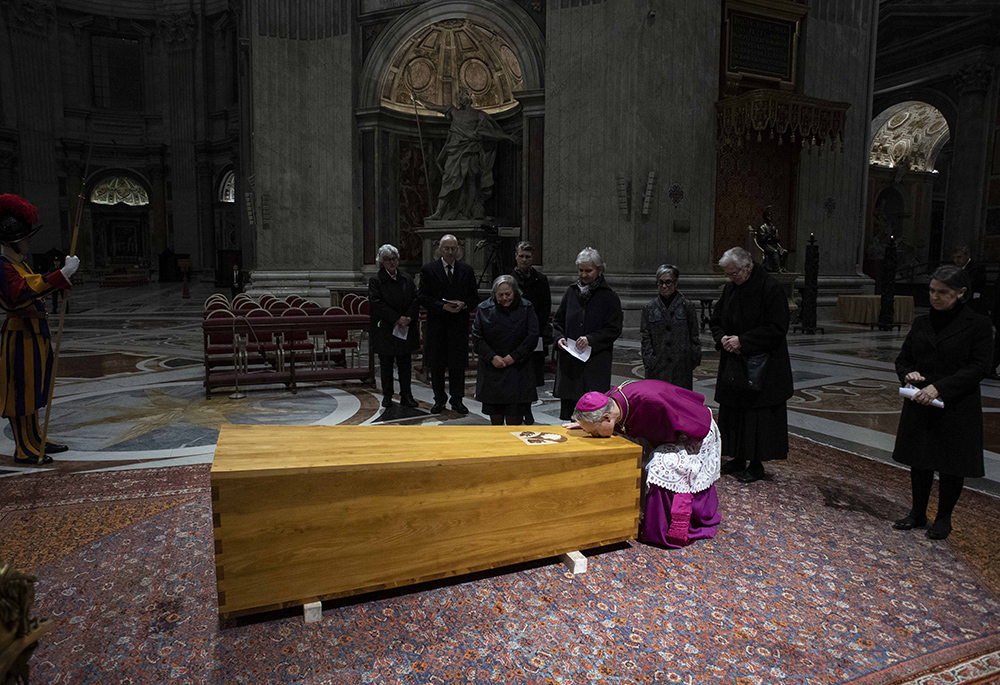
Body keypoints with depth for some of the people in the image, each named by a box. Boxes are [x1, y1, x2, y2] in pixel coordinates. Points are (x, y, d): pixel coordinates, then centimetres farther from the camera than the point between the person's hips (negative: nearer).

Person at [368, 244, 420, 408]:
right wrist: (397, 318, -17)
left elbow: (416, 300, 5)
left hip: (406, 329, 3)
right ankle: (387, 396, 17)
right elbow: (376, 304, -12)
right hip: (385, 330, -3)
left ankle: (406, 395, 13)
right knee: (386, 364, 7)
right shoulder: (375, 280, -3)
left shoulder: (407, 278, 10)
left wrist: (408, 318, -11)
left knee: (405, 364, 7)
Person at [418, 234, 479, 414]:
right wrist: (442, 306, -17)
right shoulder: (428, 270, 2)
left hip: (459, 324, 1)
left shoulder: (467, 270, 8)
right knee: (436, 365, 6)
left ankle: (457, 399, 17)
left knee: (458, 364, 5)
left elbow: (474, 298, 9)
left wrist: (464, 305, -12)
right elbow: (422, 297, -4)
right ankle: (439, 399, 19)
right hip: (436, 325, -1)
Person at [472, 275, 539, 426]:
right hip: (492, 368, 1)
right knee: (495, 414, 5)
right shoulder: (484, 309, 1)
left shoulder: (526, 308, 0)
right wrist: (492, 357, -11)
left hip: (518, 367, -1)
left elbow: (532, 336, -3)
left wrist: (515, 356, -10)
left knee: (514, 416, -3)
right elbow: (476, 338, 1)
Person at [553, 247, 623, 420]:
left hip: (596, 362, -4)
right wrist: (559, 337, -2)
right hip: (569, 362, 4)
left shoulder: (609, 296, 1)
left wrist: (591, 339, -16)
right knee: (568, 409, 5)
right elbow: (558, 321, 17)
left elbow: (614, 329, -3)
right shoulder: (571, 292, 12)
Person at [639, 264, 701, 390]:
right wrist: (649, 361, -3)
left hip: (681, 366, 0)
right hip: (657, 367, 0)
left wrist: (694, 360, 2)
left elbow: (694, 335, 7)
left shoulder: (687, 306, 5)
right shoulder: (649, 307, 7)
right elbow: (644, 337, 6)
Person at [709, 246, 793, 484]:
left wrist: (742, 341, -19)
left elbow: (776, 329, -16)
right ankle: (739, 459, 25)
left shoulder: (770, 289, -14)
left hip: (761, 367, -7)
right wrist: (723, 338, -5)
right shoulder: (730, 288, 7)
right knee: (733, 412, 12)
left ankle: (757, 464, 12)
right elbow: (716, 320, 15)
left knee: (758, 416, 0)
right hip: (733, 365, 7)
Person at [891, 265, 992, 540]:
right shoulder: (921, 323, 7)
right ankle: (918, 513, 28)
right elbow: (902, 359, 13)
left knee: (952, 465, 7)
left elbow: (979, 368, -13)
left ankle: (944, 518, 24)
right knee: (919, 461, 12)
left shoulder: (977, 324, -6)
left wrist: (940, 387, -22)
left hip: (957, 407, -4)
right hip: (919, 406, 4)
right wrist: (909, 374, -10)